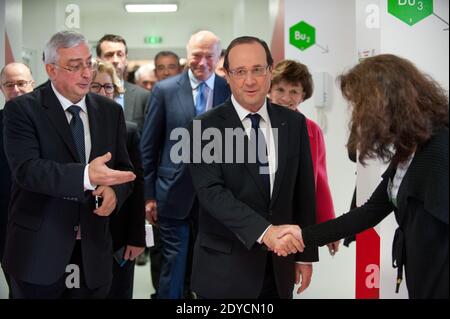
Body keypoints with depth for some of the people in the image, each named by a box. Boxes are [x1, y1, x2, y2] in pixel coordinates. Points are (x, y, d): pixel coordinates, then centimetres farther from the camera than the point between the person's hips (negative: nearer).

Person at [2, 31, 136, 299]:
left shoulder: (110, 111, 8)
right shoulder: (22, 110, -6)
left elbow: (123, 167, 11)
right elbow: (26, 168, -19)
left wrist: (115, 191, -13)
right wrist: (86, 176, -33)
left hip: (93, 253, 4)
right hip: (39, 254, -4)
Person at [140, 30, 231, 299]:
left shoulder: (232, 92, -1)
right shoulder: (165, 90, -3)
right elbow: (149, 147, 0)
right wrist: (149, 194, -1)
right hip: (175, 193, -1)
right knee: (174, 262, 7)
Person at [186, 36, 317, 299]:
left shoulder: (294, 123, 3)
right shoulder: (206, 127, -8)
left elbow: (304, 192, 6)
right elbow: (211, 191, -19)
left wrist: (305, 255, 7)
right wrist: (266, 231, -30)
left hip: (278, 267, 3)